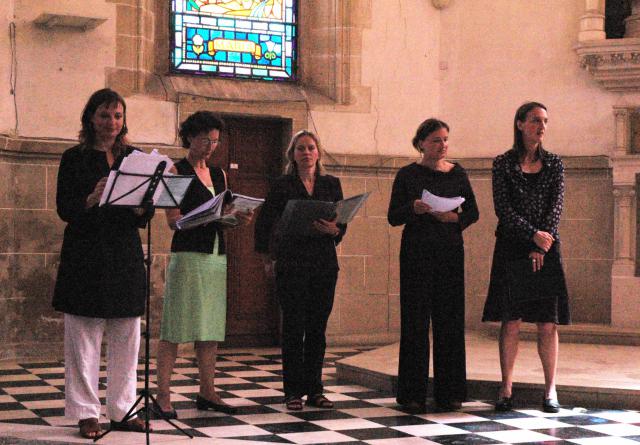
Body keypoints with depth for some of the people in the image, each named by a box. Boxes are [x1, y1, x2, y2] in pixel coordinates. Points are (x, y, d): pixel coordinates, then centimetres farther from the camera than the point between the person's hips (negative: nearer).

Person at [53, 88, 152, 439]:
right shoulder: (74, 158, 2)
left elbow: (145, 216, 11)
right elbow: (64, 209, -5)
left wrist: (140, 206, -11)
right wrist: (92, 199, -22)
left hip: (126, 255, 4)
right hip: (85, 256, -4)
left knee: (126, 339, 5)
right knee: (84, 339, -2)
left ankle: (122, 411, 15)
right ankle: (86, 413, 6)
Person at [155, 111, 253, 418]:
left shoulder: (219, 174, 16)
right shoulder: (176, 171, -3)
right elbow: (173, 220, -10)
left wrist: (237, 218, -4)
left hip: (216, 254, 7)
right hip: (187, 254, -6)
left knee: (211, 327, 8)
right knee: (175, 327, -7)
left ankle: (207, 392, 15)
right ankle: (163, 395, -5)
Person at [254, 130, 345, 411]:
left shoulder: (331, 184, 9)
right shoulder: (282, 185, 1)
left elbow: (343, 223, 8)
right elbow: (264, 222, 6)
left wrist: (333, 230, -14)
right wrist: (267, 258, 5)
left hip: (324, 263, 3)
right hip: (291, 263, -3)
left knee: (317, 328, 5)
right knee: (293, 328, -2)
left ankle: (314, 389, 13)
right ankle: (293, 391, 4)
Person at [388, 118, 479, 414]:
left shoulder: (457, 174, 9)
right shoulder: (407, 175, 1)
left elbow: (473, 212, 11)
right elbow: (393, 217, -1)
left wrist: (455, 218, -10)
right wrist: (413, 209, -20)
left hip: (450, 251, 2)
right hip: (416, 251, -2)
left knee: (449, 319, 2)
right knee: (415, 320, -3)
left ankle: (449, 392, 9)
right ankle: (413, 392, 3)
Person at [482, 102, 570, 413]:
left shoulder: (554, 164, 9)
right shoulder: (503, 164, 3)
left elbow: (556, 207, 1)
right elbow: (503, 209, -6)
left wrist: (541, 248, -10)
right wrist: (533, 235, -17)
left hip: (546, 250, 2)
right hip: (512, 247, -2)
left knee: (548, 323, -1)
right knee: (511, 321, -2)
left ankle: (550, 390, 6)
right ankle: (506, 389, 5)